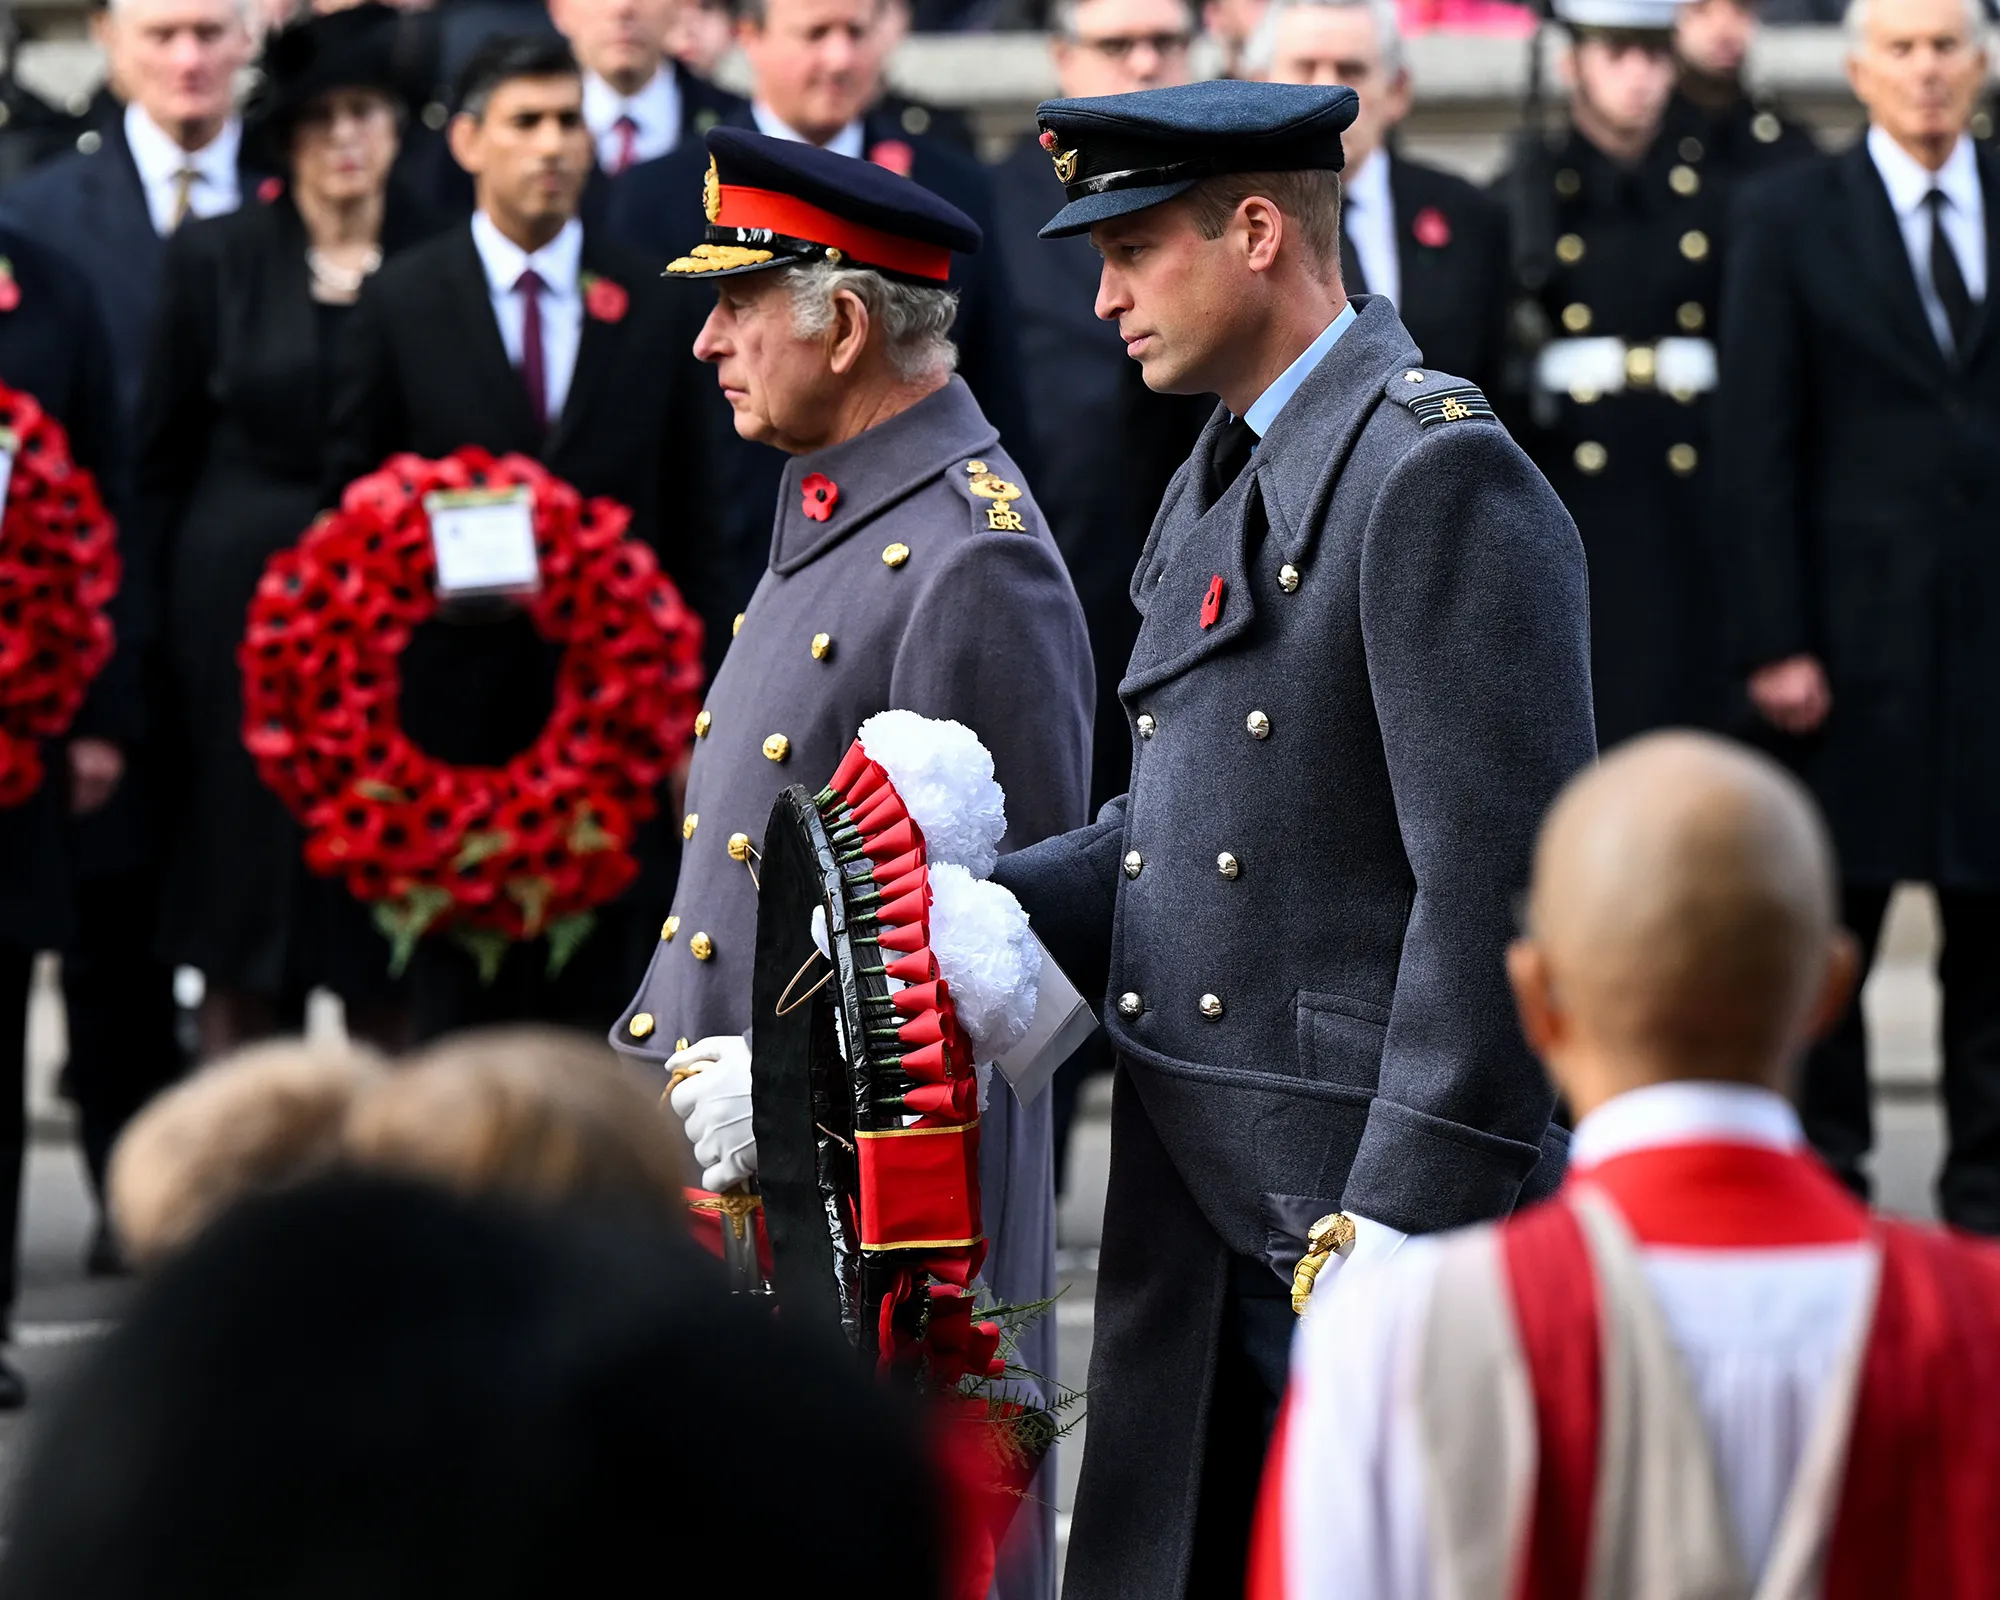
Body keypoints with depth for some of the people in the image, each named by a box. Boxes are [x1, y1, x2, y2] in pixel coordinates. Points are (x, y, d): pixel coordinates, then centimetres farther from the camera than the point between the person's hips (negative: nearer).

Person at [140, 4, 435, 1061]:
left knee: (391, 954, 0)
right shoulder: (214, 258, 3)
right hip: (242, 606, 0)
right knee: (243, 947, 3)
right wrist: (158, 631, 5)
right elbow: (162, 458, 7)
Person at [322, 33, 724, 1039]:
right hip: (452, 700, -1)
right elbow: (349, 502, 6)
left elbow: (688, 518, 8)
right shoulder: (401, 304, 3)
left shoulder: (653, 307, 7)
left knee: (594, 1003, 1)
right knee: (455, 1002, 3)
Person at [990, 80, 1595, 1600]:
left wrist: (1407, 1211, -20)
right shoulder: (1220, 480, 18)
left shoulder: (1441, 473, -13)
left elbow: (1497, 878, -18)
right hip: (1205, 1220, 9)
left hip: (1381, 1206, -9)